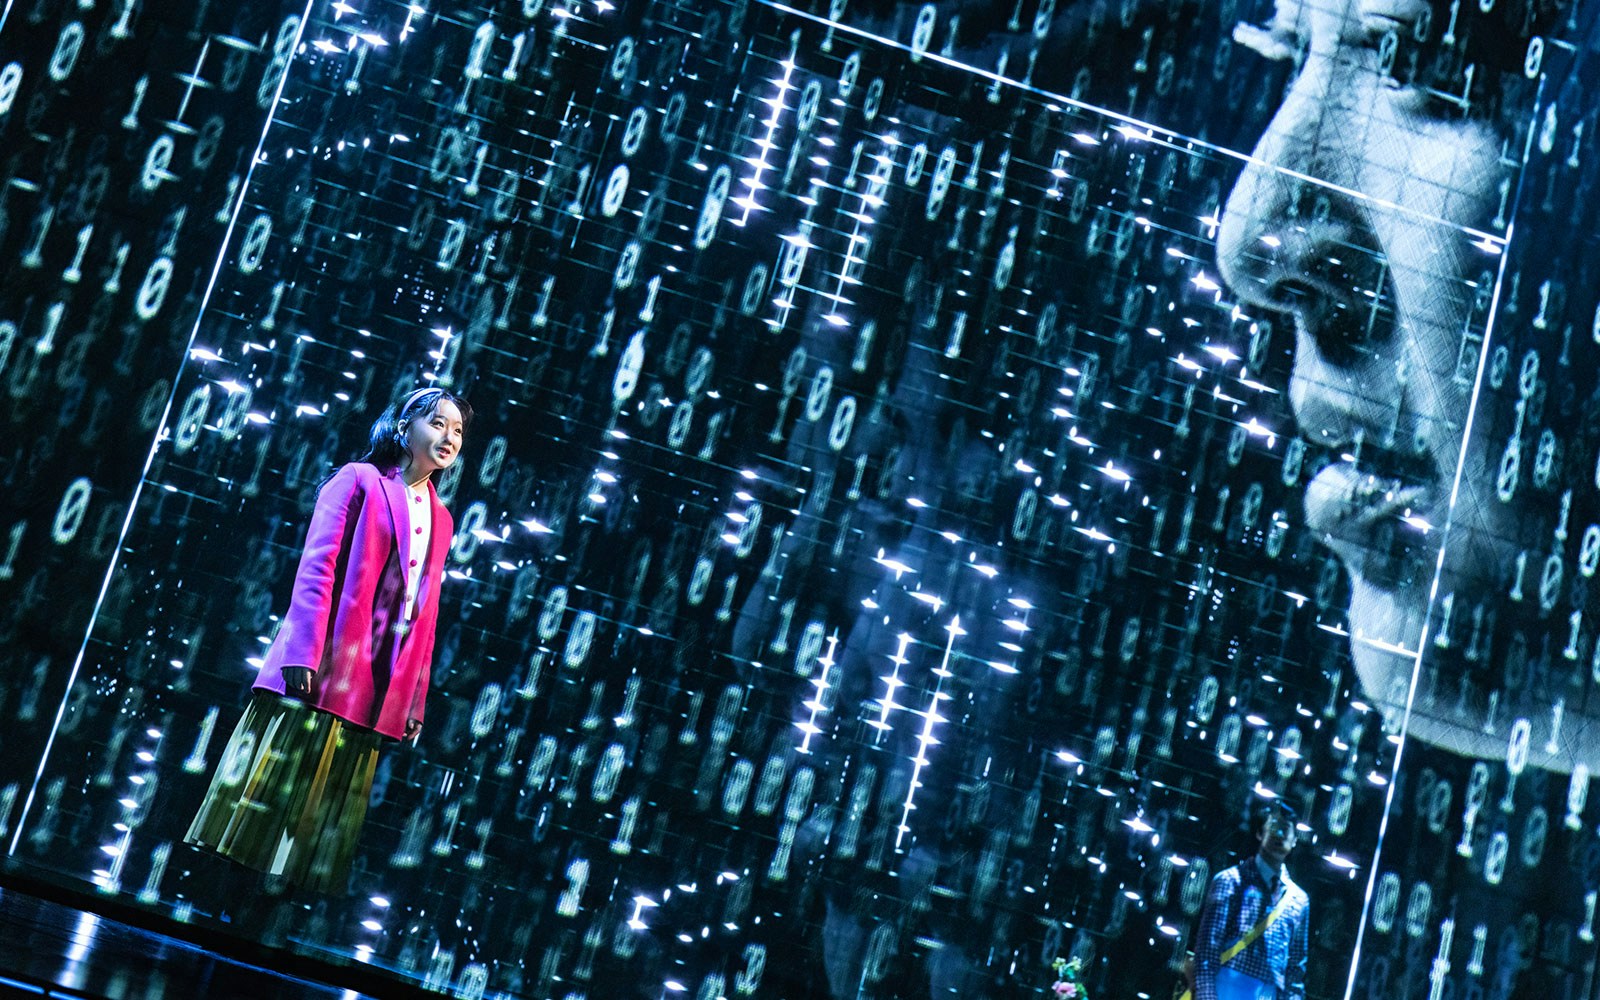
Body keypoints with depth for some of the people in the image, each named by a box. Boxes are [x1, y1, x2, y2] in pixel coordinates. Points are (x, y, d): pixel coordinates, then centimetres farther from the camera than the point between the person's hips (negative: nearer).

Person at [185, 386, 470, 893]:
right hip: (323, 670, -6)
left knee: (327, 827, 5)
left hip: (378, 691, 6)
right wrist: (305, 655, -18)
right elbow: (316, 567, -8)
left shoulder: (440, 519, 18)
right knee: (265, 797, -3)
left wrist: (415, 701, 11)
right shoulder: (360, 480, 1)